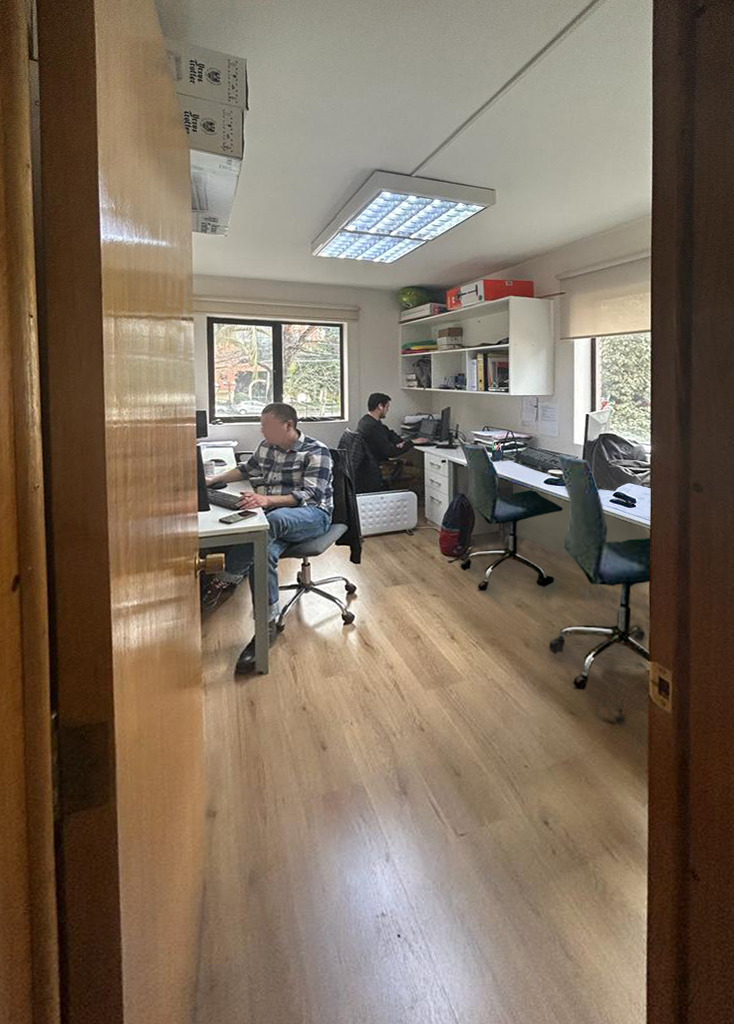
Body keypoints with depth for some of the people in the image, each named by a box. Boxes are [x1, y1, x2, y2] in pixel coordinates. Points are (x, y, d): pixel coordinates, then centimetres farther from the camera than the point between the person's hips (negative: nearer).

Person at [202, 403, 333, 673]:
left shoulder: (316, 452, -7)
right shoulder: (266, 447, 13)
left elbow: (309, 496, -18)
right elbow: (246, 469, 33)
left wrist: (268, 500, -33)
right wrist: (215, 480, 19)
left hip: (312, 514, -5)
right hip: (276, 517, 5)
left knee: (273, 519, -41)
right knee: (264, 552, -32)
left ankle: (228, 580, -26)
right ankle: (268, 625, -31)